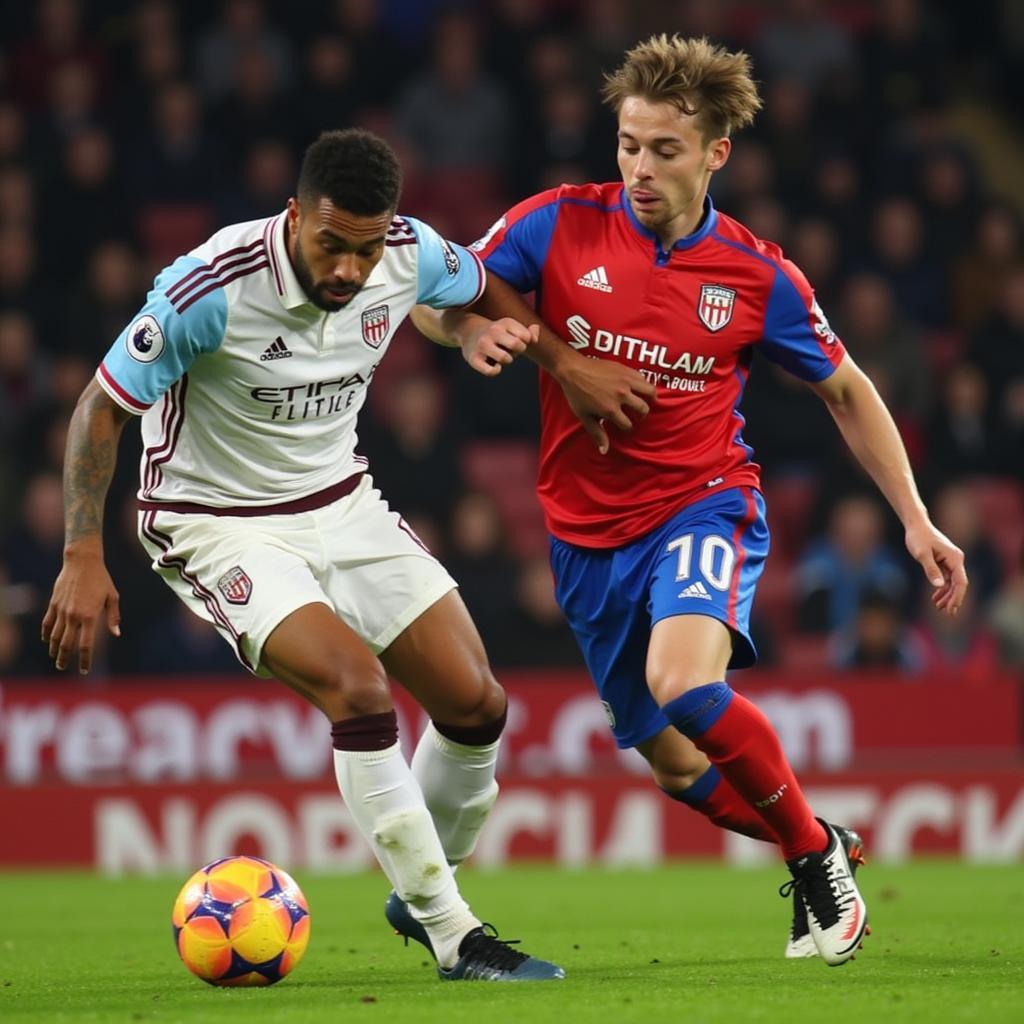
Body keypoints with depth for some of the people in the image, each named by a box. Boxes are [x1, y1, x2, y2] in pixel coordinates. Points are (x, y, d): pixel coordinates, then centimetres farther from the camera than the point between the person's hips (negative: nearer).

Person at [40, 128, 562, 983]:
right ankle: (455, 939, -18)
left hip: (341, 503, 6)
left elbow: (483, 290, 13)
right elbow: (103, 407, -17)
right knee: (359, 686, -26)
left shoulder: (413, 255, -13)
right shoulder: (211, 289, -28)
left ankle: (421, 894, 25)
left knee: (476, 703, -1)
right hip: (216, 523, -6)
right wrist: (83, 558, -19)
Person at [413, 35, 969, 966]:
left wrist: (915, 520, 1)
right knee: (679, 768, 8)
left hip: (703, 505, -3)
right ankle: (818, 860, 35)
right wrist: (476, 327, -24)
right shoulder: (561, 226, -7)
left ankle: (818, 851, -10)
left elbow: (847, 392, 7)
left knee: (684, 684, -33)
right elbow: (432, 297, 0)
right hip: (590, 534, 3)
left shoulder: (758, 278, -7)